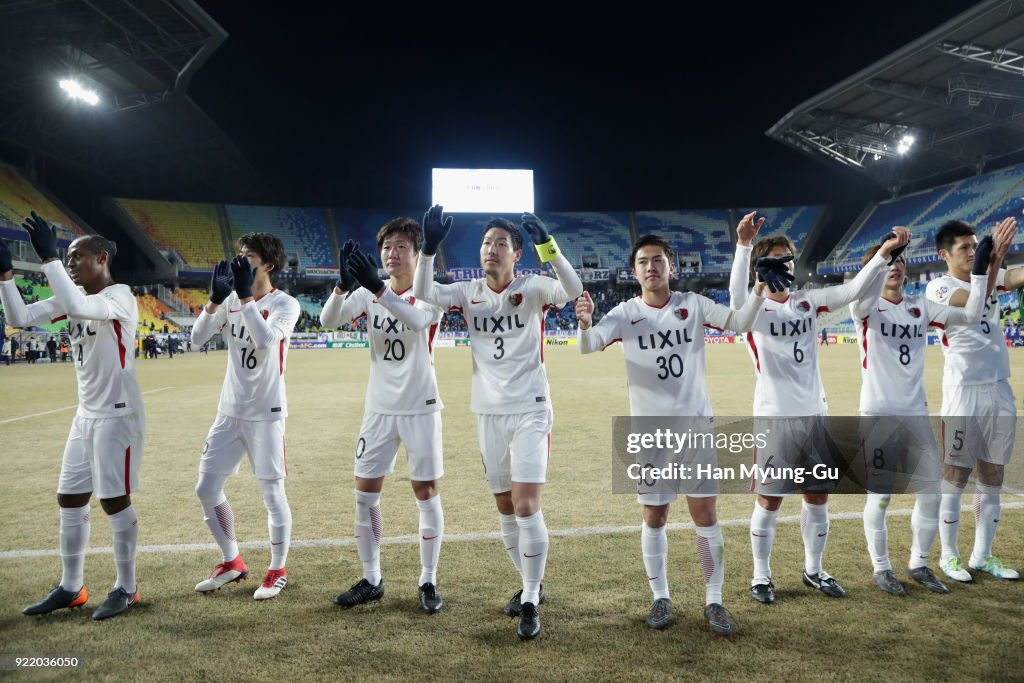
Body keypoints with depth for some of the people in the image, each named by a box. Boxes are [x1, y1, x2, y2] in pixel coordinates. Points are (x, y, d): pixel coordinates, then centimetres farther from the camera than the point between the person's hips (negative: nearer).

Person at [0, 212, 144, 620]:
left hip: (118, 413, -9)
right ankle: (70, 588, 26)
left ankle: (126, 588, 13)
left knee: (115, 500, -2)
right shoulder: (75, 297, 10)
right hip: (86, 414, 9)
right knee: (70, 499, 12)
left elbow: (77, 308, -33)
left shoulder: (120, 296, -14)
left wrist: (47, 257, -29)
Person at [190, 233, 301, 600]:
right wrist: (216, 299, -16)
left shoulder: (285, 304, -9)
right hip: (229, 412, 6)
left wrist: (245, 296, -26)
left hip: (266, 414, -6)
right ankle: (232, 562, 27)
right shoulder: (233, 300, 7)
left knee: (272, 493, 0)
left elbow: (265, 340, -26)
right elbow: (198, 337, -3)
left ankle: (277, 571, 18)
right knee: (206, 489, 10)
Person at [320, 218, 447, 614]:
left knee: (426, 494, 4)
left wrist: (377, 288, -41)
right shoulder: (367, 294, 3)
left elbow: (417, 319, -31)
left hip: (420, 408, -4)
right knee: (365, 495, 7)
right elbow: (328, 321, -12)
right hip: (379, 408, 4)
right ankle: (371, 580, 23)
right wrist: (343, 285, -30)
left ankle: (428, 582, 18)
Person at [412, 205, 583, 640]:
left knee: (526, 507, -8)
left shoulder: (532, 288, -7)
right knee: (505, 509, 13)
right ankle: (530, 586, 32)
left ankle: (530, 603, 9)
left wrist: (547, 245, -37)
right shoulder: (469, 293, 3)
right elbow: (423, 292, -11)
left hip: (529, 411, -4)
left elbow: (573, 290, -25)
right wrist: (430, 247, -24)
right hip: (488, 413, 5)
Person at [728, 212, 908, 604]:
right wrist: (743, 245, -41)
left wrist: (885, 252, -15)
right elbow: (736, 297, -29)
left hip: (815, 413, 5)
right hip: (774, 418, -5)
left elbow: (853, 290, -2)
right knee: (769, 501, 4)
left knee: (818, 499, 14)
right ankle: (761, 577, 20)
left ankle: (813, 570, 33)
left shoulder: (808, 302, 9)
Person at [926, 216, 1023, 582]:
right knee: (955, 477, 2)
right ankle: (949, 556, 15)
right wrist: (994, 256, -38)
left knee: (992, 478, 11)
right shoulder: (938, 287, -6)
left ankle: (982, 555, 22)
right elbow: (973, 300, -26)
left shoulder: (990, 276, 11)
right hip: (964, 392, -6)